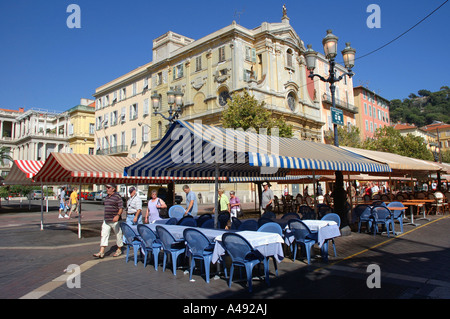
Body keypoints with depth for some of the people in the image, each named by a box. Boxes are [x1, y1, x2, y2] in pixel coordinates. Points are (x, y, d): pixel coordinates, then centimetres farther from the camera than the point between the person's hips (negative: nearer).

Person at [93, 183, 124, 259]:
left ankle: (119, 250, 21)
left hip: (115, 220, -7)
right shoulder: (107, 197, 13)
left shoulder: (117, 197, -10)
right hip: (106, 220, 7)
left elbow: (121, 208, -15)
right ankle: (101, 252, 1)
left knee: (118, 235, 5)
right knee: (104, 235, 1)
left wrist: (118, 215, -29)